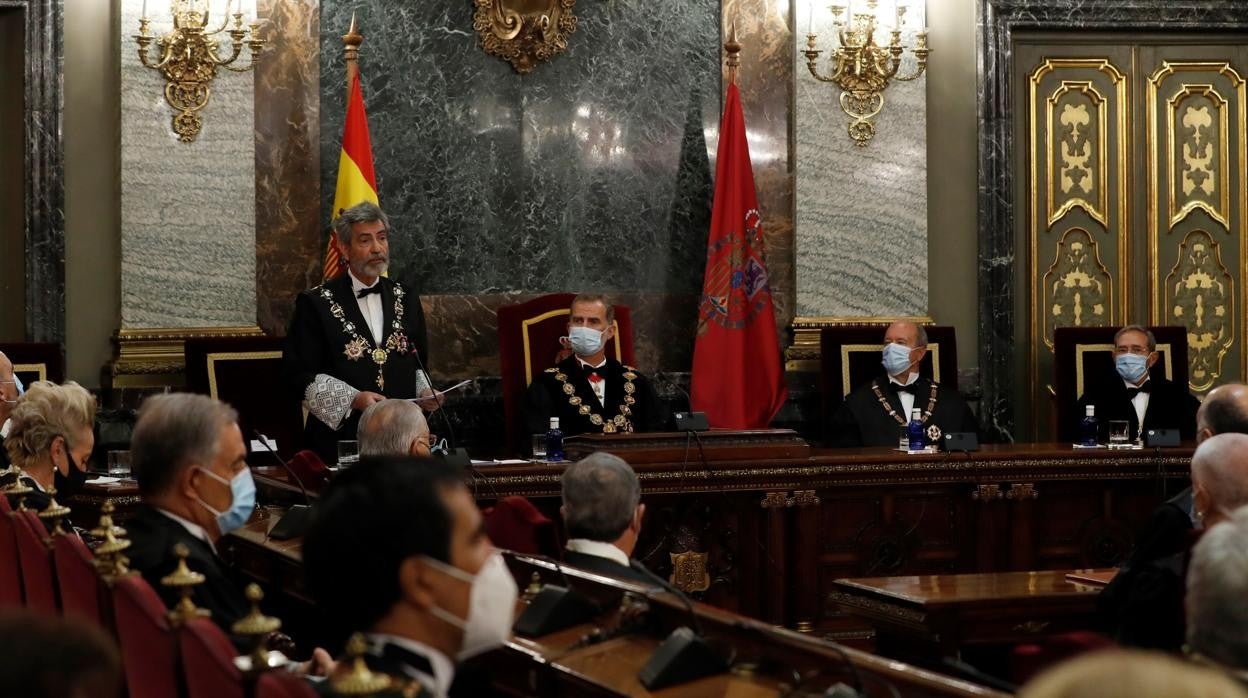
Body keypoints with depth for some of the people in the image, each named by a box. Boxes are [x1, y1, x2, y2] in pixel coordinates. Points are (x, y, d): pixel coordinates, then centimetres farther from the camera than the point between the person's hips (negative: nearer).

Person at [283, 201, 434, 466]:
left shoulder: (406, 298, 11)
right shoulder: (315, 303, -3)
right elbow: (296, 373, -7)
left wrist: (424, 390, -1)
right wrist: (352, 398, -17)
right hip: (340, 439, -4)